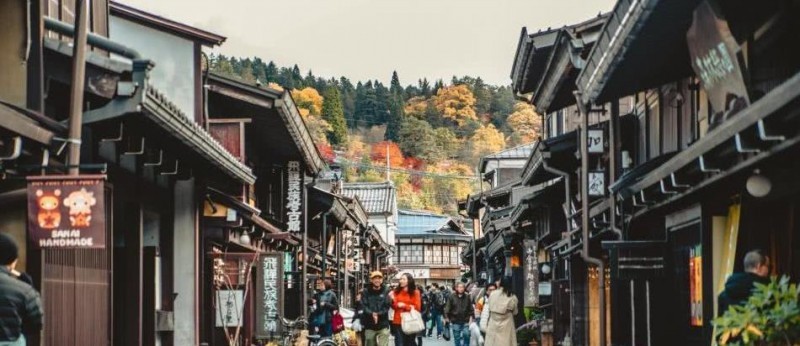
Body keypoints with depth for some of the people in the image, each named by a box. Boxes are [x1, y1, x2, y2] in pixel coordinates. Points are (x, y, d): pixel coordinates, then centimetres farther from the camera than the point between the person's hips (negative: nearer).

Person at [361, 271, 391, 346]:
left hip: (383, 325, -1)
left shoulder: (385, 292, 5)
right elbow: (364, 306, -6)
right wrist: (372, 314, -22)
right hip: (369, 326, 1)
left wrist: (378, 314, -19)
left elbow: (386, 307, -3)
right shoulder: (366, 292, 5)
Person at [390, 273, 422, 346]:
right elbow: (394, 307, 8)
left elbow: (417, 308, -5)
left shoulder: (415, 292, -1)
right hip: (398, 322, 2)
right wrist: (393, 299, -11)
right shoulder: (396, 291, 7)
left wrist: (404, 306, -13)